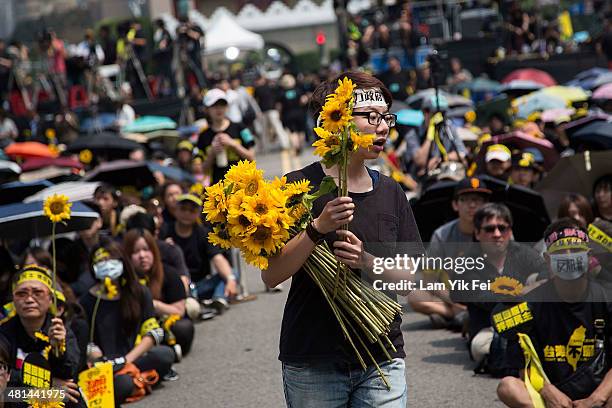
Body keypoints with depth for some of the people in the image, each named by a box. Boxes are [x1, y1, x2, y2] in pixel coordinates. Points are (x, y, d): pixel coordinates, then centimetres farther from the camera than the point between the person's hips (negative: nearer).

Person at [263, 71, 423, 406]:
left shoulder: (390, 192, 9)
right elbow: (271, 275, -11)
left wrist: (368, 262, -11)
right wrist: (318, 228, -23)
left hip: (382, 360, 3)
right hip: (312, 363, -3)